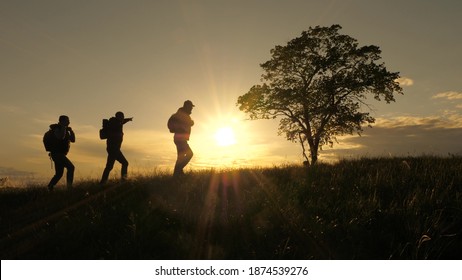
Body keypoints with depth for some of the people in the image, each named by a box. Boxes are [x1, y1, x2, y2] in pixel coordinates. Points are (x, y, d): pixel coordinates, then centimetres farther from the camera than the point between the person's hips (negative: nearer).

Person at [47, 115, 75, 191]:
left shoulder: (66, 131, 17)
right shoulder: (57, 129, -10)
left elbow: (73, 140, 15)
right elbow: (61, 137, -30)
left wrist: (71, 130, 5)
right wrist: (63, 127, -20)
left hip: (60, 155, 10)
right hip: (57, 154, -10)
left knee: (59, 174, 15)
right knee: (70, 167, -22)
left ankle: (50, 187, 24)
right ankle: (69, 186, -24)